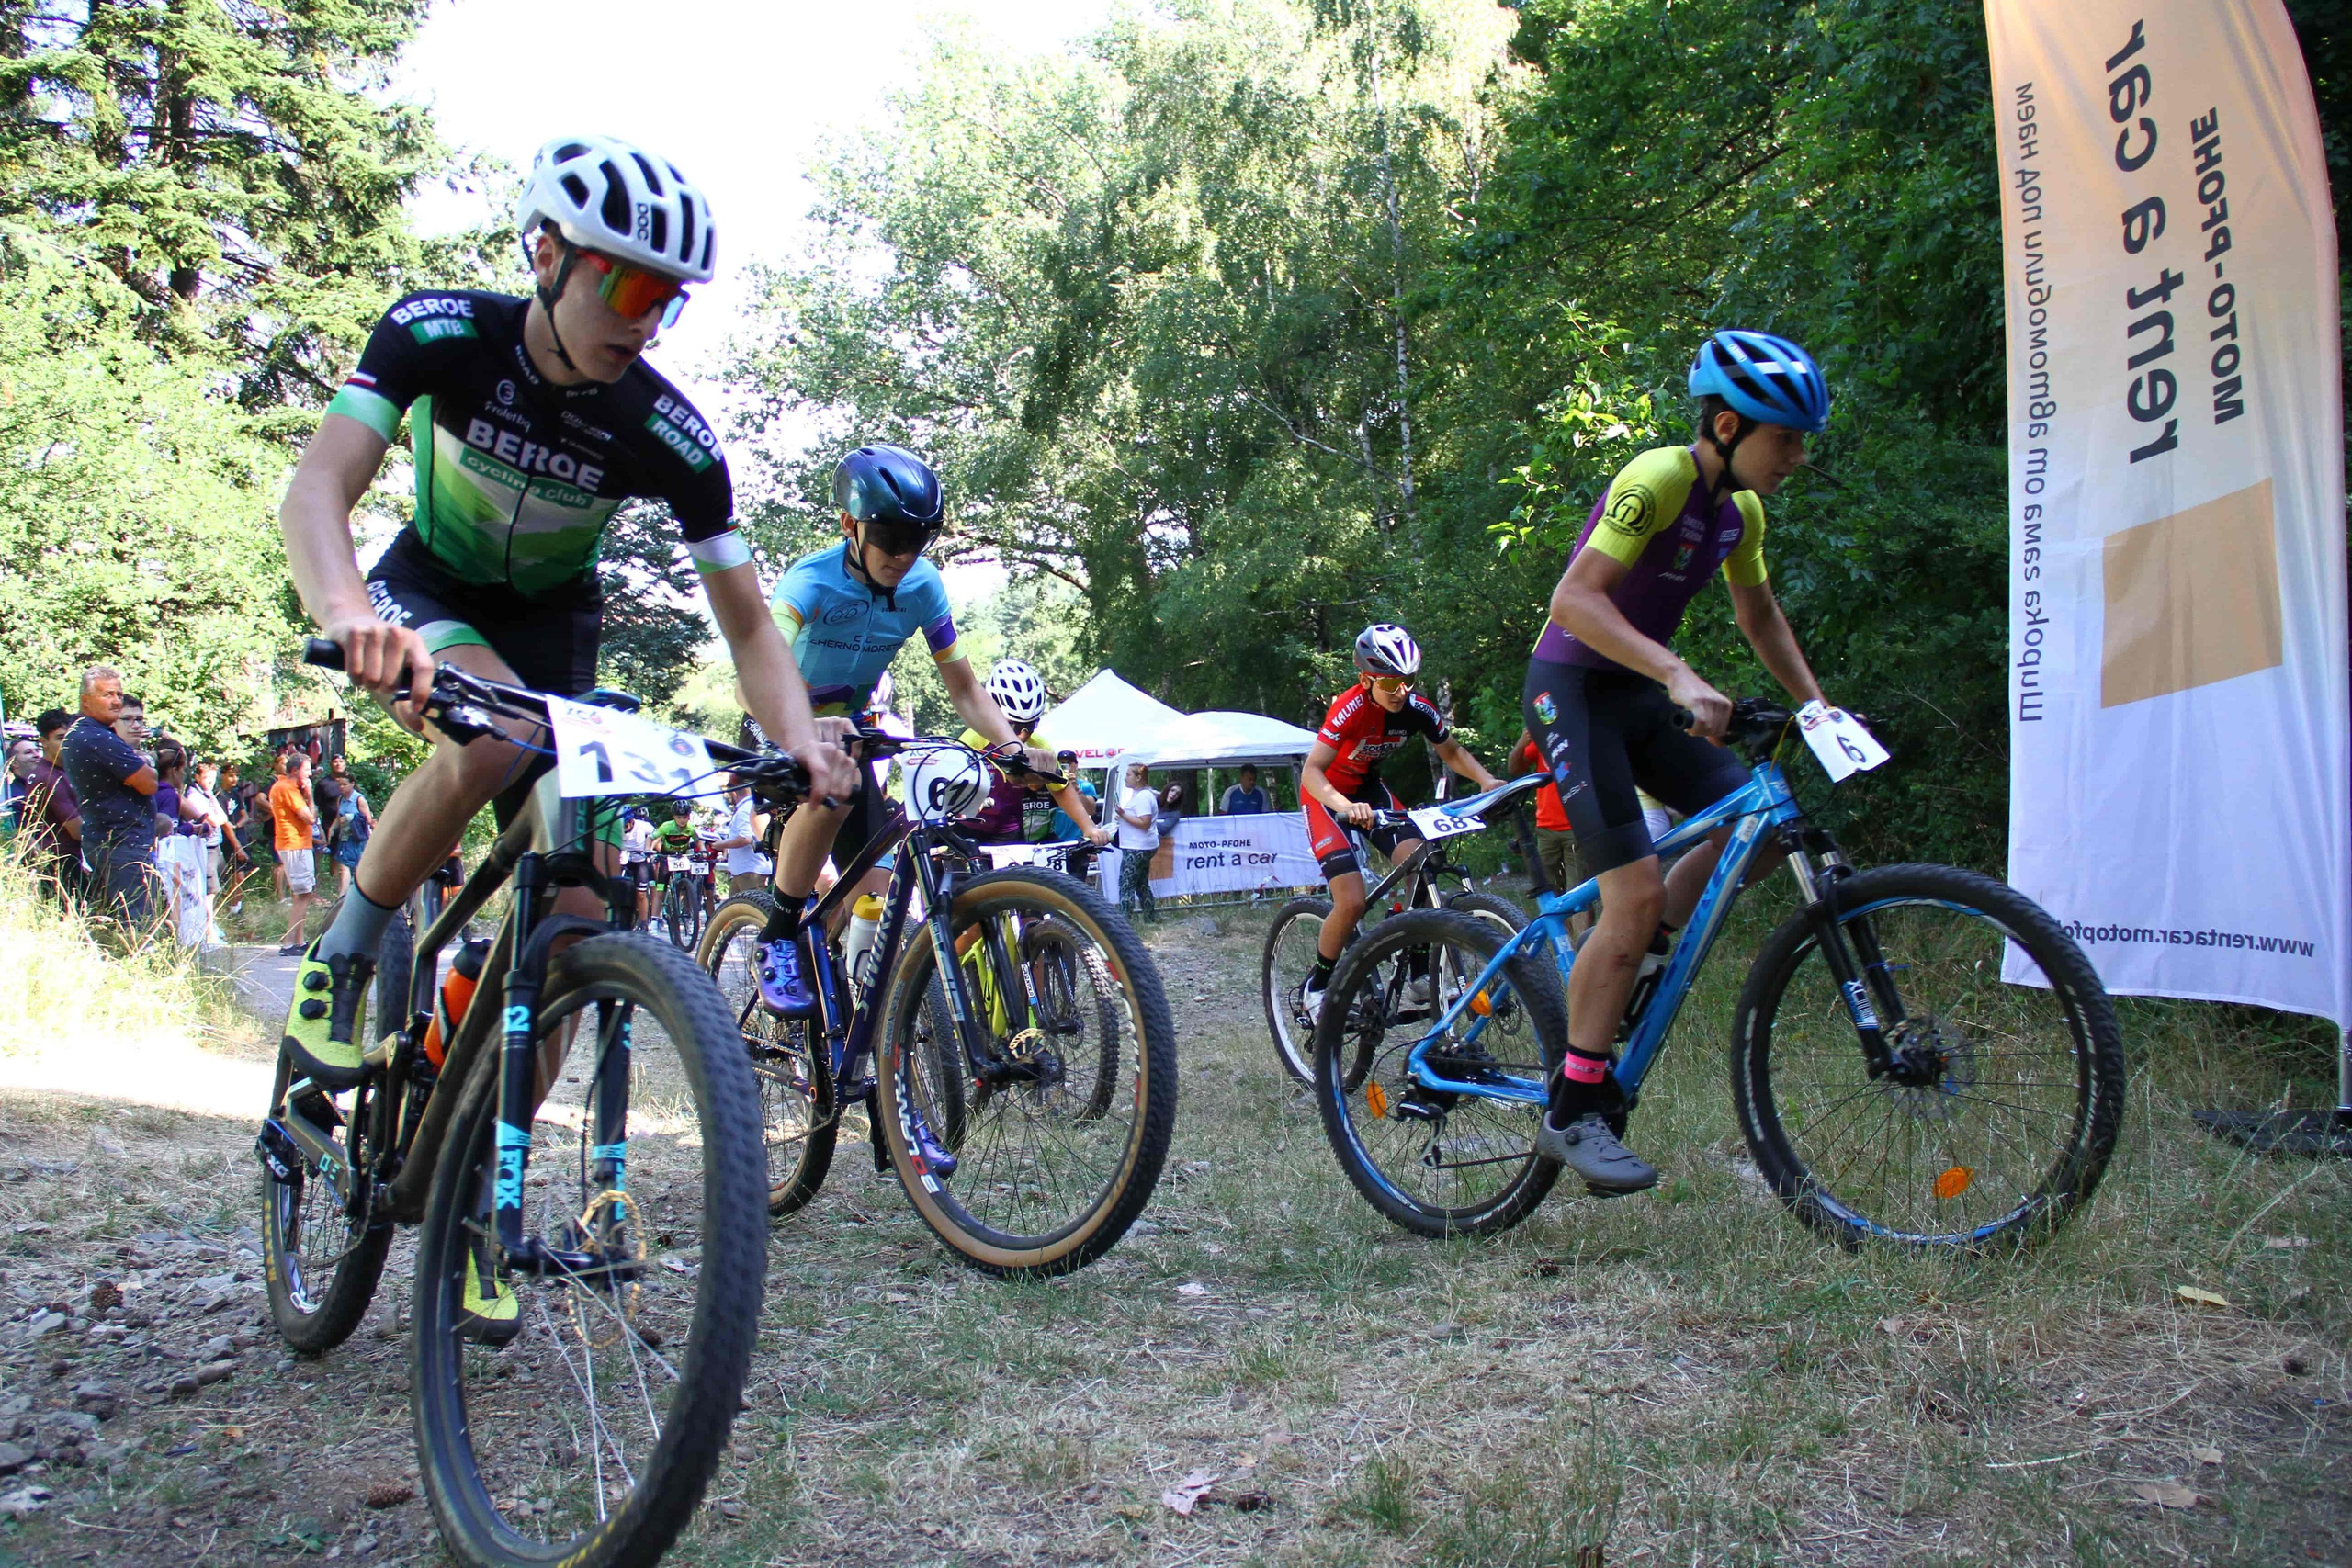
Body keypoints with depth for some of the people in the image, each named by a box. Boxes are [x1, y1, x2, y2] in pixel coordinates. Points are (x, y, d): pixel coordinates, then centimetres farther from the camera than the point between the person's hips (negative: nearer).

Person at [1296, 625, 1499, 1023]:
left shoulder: (1417, 708, -16)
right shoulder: (1351, 707, -31)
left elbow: (1452, 753, 1)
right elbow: (1312, 771, -37)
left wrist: (1487, 780, -18)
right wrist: (1347, 808, -55)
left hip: (1368, 788, 5)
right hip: (1326, 795, -5)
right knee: (1352, 903, -19)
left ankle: (1420, 968, -7)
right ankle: (1315, 988, 4)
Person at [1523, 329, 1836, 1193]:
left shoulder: (1741, 509, 7)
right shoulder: (1657, 480, -20)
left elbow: (1758, 612, 22)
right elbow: (1574, 600, -31)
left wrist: (1816, 705, 16)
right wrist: (1679, 676, -40)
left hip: (1637, 695, 9)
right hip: (1571, 688, -8)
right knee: (1637, 893, -18)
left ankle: (1628, 960, 9)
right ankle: (1570, 1112, -8)